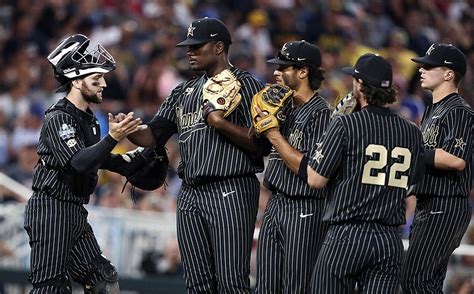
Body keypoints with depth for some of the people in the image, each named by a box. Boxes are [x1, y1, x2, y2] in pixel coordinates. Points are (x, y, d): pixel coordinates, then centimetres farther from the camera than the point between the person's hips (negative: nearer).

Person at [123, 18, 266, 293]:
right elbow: (152, 136, 14)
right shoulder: (184, 91, 19)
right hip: (190, 195, 7)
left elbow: (261, 144, -9)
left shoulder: (246, 85, -1)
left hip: (231, 194, -7)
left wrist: (221, 123, -18)